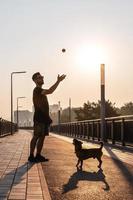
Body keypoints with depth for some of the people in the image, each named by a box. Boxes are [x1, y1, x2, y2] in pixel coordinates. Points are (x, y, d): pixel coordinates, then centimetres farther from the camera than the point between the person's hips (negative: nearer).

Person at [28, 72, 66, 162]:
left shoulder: (41, 91, 22)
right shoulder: (37, 90, -10)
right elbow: (50, 91, -28)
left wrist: (48, 117, 21)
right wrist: (58, 81, -28)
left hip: (44, 117, 10)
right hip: (39, 117, -9)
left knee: (42, 136, 9)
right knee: (36, 136, -8)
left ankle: (38, 155, 13)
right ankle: (31, 156, -5)